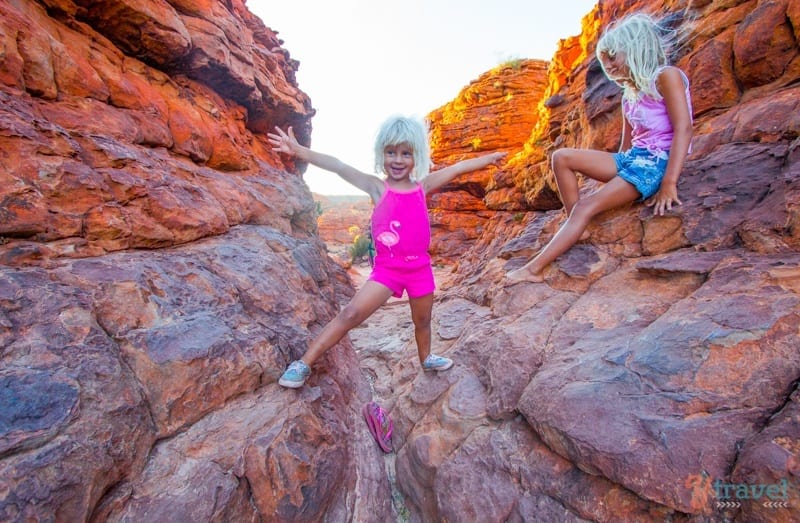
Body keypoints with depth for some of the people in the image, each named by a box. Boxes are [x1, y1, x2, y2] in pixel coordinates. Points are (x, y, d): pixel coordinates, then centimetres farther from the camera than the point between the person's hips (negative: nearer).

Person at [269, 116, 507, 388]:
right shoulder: (377, 187, -5)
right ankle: (303, 363, -1)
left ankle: (426, 358, 50)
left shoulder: (422, 186, 3)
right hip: (387, 269, -3)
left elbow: (458, 168, 11)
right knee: (351, 313, -15)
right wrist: (299, 151, -25)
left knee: (422, 320, 21)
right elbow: (339, 167, -15)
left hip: (420, 268, 3)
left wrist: (489, 158, 21)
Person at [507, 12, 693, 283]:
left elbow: (683, 129, -15)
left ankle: (535, 268, -27)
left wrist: (669, 183, -24)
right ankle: (578, 228, -11)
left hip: (658, 162, -8)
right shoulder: (629, 96, 18)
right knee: (562, 157, -7)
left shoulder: (666, 76, -6)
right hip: (634, 159, 8)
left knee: (586, 206, -26)